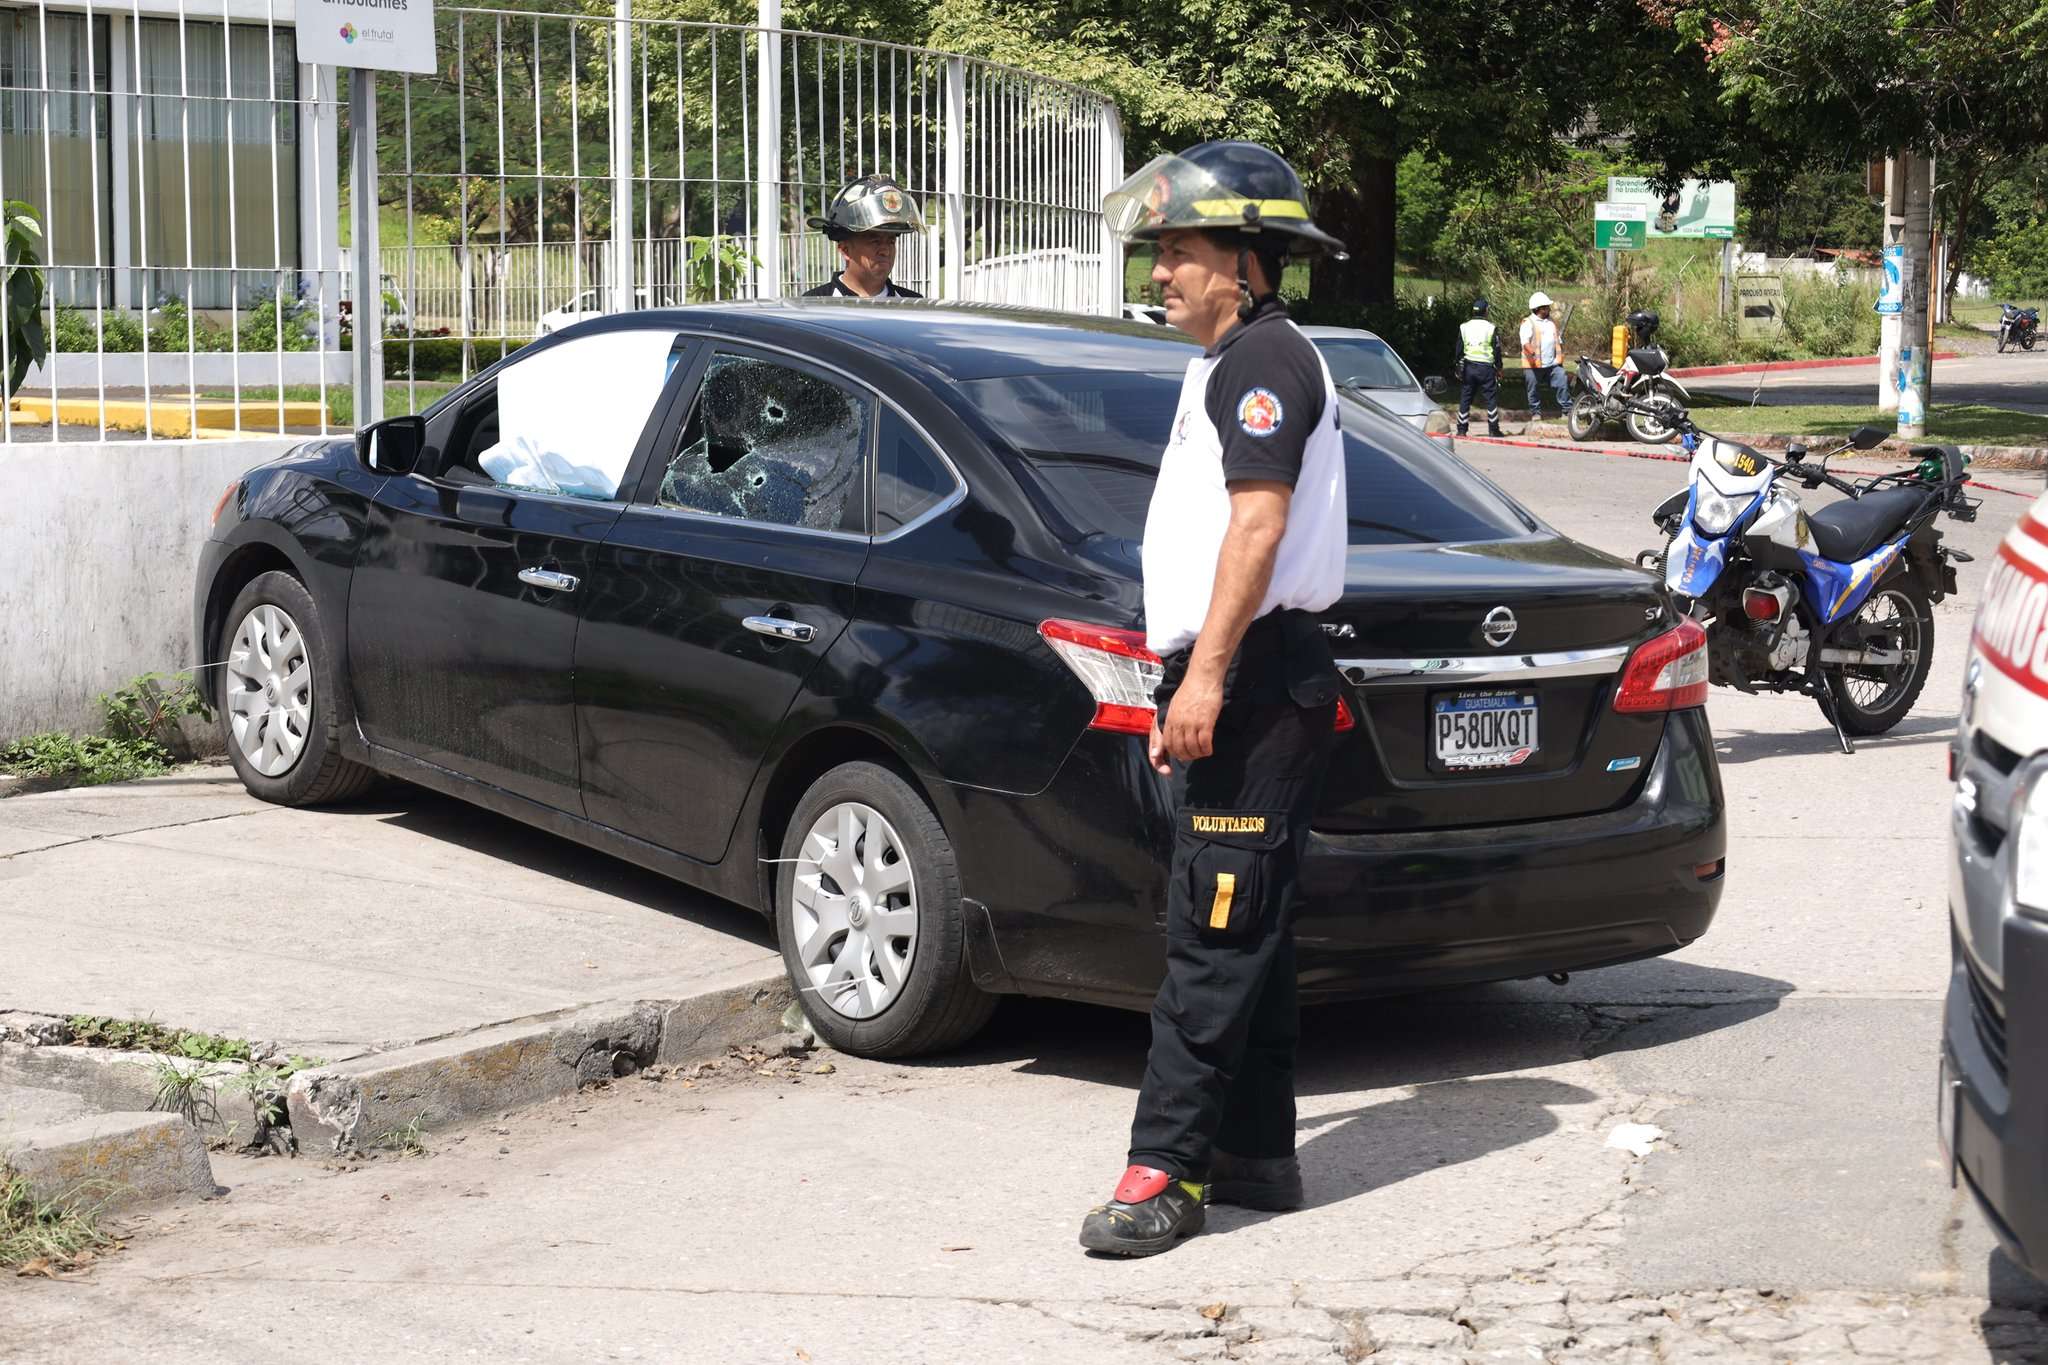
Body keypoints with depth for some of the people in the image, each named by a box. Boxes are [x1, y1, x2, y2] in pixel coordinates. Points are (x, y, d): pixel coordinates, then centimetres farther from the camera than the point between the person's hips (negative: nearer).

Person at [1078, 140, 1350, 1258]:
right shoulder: (1229, 365, 23)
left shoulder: (1262, 359, -10)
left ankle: (1166, 1168, -11)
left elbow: (1259, 525, -21)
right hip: (1238, 686, 11)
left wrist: (1206, 673, -25)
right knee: (1244, 933, 13)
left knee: (1215, 935, -11)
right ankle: (1255, 1153, 20)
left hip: (1256, 681, -11)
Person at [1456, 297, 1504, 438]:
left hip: (1469, 366, 3)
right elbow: (1497, 350, -3)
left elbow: (1459, 350, 8)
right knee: (1492, 397, 4)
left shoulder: (1464, 327, 4)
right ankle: (1493, 428, 2)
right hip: (1486, 367, -3)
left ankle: (1462, 428, 7)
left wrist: (1459, 368, 15)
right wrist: (1499, 368, 7)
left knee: (1465, 398, 8)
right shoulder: (1491, 328, -6)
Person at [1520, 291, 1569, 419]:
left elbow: (1558, 340, 26)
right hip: (1534, 365, -5)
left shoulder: (1551, 322, 16)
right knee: (1534, 389, 3)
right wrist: (1532, 352, -35)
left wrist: (1560, 354, 17)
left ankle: (1567, 409, 3)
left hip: (1552, 364, 5)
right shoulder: (1528, 323, -6)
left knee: (1563, 384, -3)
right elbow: (1525, 341, -19)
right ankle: (1535, 412, 16)